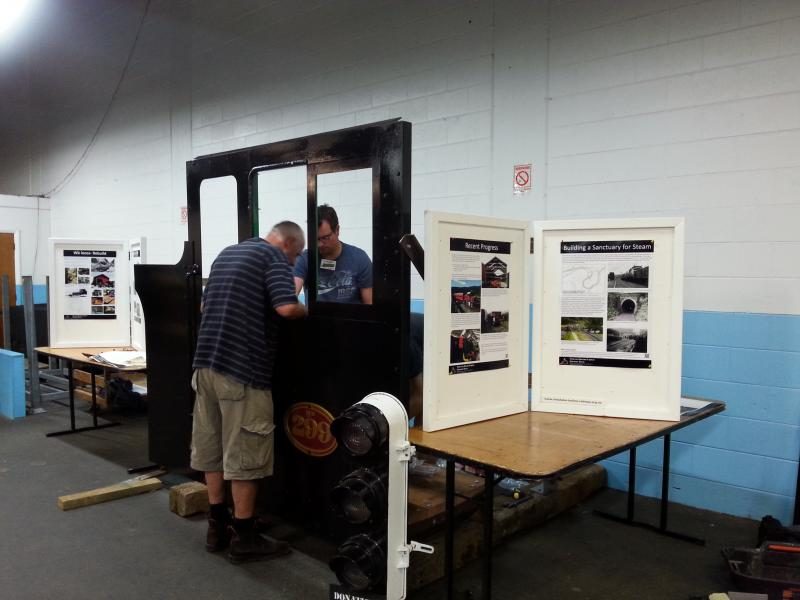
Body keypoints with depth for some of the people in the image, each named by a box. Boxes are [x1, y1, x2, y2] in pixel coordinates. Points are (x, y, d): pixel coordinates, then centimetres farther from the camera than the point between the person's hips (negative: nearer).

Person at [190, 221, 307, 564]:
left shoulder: (227, 253, 20)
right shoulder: (274, 257, -6)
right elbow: (286, 308, -21)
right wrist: (305, 312, 0)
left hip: (206, 361, 8)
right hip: (242, 368, -8)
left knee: (212, 449, 13)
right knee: (244, 454, 0)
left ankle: (218, 527, 24)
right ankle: (244, 538, 10)